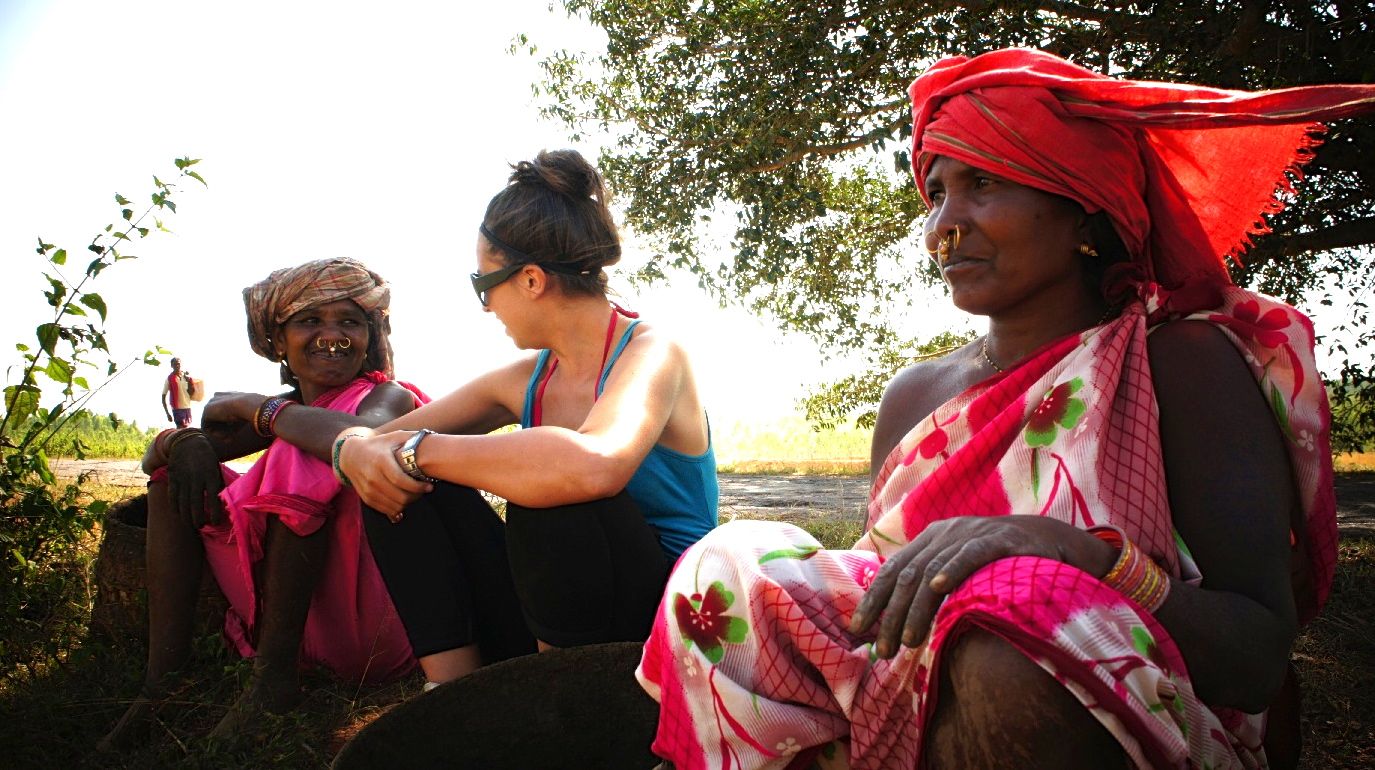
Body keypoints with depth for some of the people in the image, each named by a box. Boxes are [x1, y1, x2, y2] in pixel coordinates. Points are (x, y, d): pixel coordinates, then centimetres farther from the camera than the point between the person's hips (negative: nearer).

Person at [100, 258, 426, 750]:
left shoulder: (389, 397, -8)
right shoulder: (287, 413, 11)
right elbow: (153, 457, 9)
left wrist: (258, 408, -17)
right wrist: (181, 442, -16)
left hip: (379, 624, -7)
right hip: (300, 618, 7)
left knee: (303, 456, -23)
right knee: (176, 470, 5)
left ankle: (273, 676, -20)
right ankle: (161, 684, -4)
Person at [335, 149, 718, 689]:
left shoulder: (651, 354, -16)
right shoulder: (525, 381, 6)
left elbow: (594, 466, -40)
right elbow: (371, 439, 11)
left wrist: (417, 451, -27)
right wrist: (356, 450, -16)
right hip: (549, 630, 7)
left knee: (550, 490, -33)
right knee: (406, 484, -5)